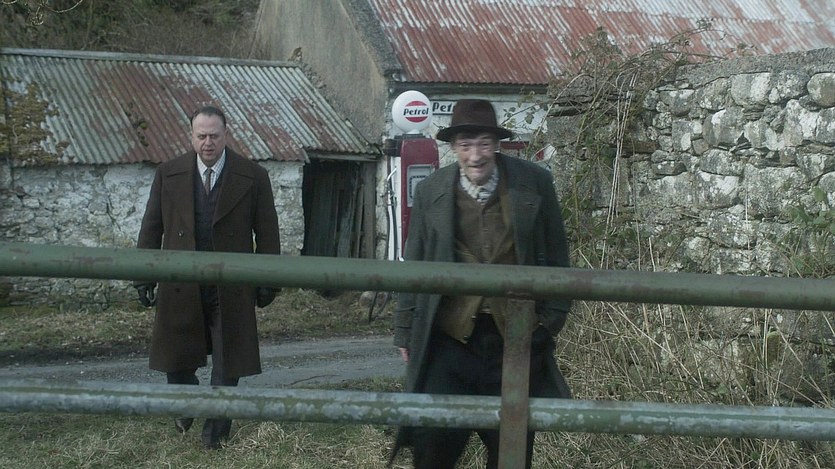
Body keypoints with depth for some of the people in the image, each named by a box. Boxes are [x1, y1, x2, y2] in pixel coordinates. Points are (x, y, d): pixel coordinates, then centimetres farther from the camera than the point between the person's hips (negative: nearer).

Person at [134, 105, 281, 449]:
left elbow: (267, 233, 1)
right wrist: (144, 278, 3)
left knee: (226, 362, 5)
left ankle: (216, 428, 22)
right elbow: (151, 228, 6)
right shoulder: (168, 175, 2)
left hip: (231, 288, -1)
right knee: (175, 357, 10)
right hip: (180, 285, 2)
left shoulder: (253, 177, -2)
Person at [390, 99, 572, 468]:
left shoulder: (535, 184, -2)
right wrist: (406, 331, 7)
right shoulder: (430, 192, 1)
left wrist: (551, 318, 2)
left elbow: (555, 258, 5)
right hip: (450, 337, 0)